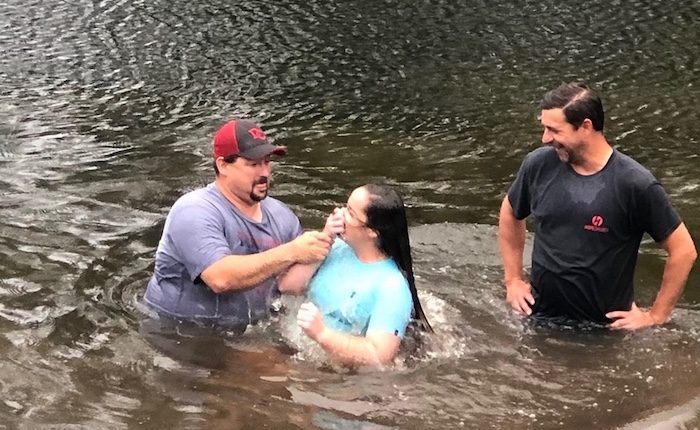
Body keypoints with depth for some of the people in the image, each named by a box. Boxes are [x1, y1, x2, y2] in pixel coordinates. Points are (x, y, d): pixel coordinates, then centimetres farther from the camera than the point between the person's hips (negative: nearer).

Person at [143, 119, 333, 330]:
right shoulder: (195, 212, -16)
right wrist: (291, 252, -29)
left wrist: (322, 242, -14)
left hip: (247, 333, 6)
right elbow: (221, 279, -30)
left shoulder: (280, 215, 5)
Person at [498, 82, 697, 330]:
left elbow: (683, 250, -11)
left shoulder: (635, 184, -19)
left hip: (605, 327, -3)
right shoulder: (539, 165, -8)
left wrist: (656, 316, -9)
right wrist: (513, 279, 10)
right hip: (540, 316, 3)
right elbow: (510, 214, 12)